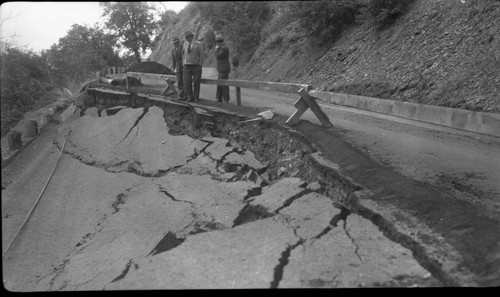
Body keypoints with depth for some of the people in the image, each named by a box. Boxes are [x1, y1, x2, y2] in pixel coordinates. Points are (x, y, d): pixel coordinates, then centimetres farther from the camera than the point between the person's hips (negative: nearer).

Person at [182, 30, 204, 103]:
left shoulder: (198, 44, -3)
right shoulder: (185, 44, 9)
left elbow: (201, 55, -1)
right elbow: (183, 54, 17)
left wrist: (200, 65, -6)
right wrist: (183, 64, 9)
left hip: (196, 66, -3)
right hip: (187, 66, 3)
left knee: (196, 83, 1)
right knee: (187, 83, -6)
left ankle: (196, 98, 14)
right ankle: (190, 97, 9)